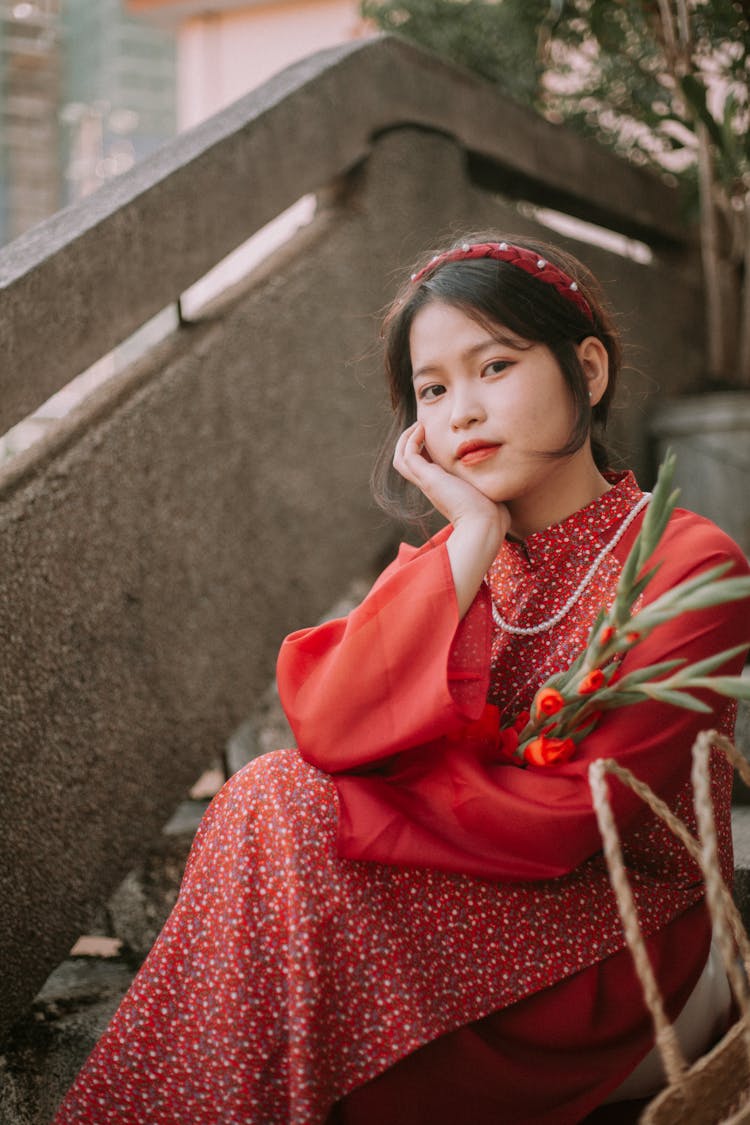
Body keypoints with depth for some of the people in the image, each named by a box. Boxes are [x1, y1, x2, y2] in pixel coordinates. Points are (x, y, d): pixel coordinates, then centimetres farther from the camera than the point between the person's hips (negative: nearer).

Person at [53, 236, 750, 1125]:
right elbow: (327, 727, -13)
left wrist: (352, 788, -16)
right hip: (487, 912, 6)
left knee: (281, 814, -21)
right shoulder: (457, 558, 6)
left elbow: (562, 816, -21)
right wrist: (475, 539, -16)